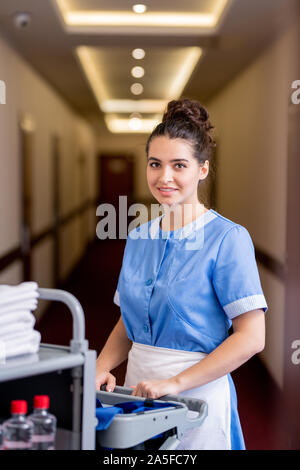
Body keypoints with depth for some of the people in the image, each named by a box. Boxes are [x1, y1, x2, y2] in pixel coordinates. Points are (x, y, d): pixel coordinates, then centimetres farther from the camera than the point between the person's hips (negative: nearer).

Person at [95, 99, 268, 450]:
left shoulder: (228, 238, -12)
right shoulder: (138, 239, 7)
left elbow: (251, 337, -16)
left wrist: (175, 383, -20)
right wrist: (101, 367, -3)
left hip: (198, 393, -5)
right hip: (138, 390, 5)